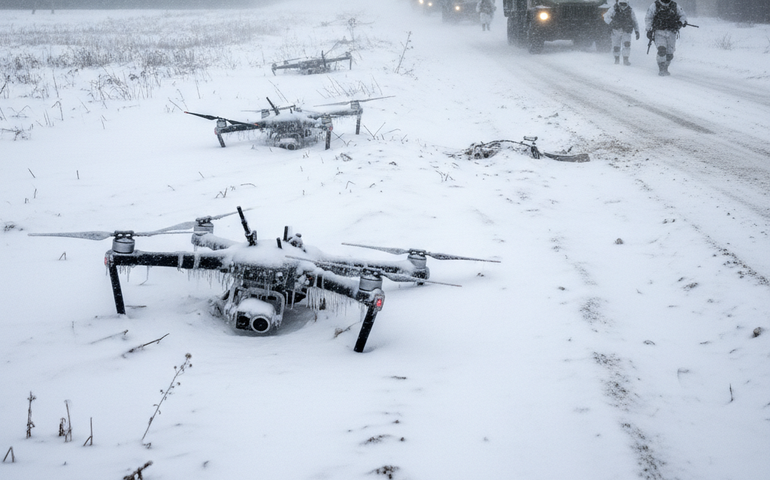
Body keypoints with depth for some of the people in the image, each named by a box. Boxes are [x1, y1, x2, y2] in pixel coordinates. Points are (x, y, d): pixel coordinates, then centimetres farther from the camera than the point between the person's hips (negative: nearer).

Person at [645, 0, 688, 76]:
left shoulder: (675, 6, 9)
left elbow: (683, 15, 18)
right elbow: (648, 18, 9)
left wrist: (681, 22, -3)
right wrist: (648, 30, 2)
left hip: (671, 33, 3)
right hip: (659, 32, -2)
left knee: (669, 54, 1)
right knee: (662, 50, -19)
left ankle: (665, 69, 22)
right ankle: (661, 70, -11)